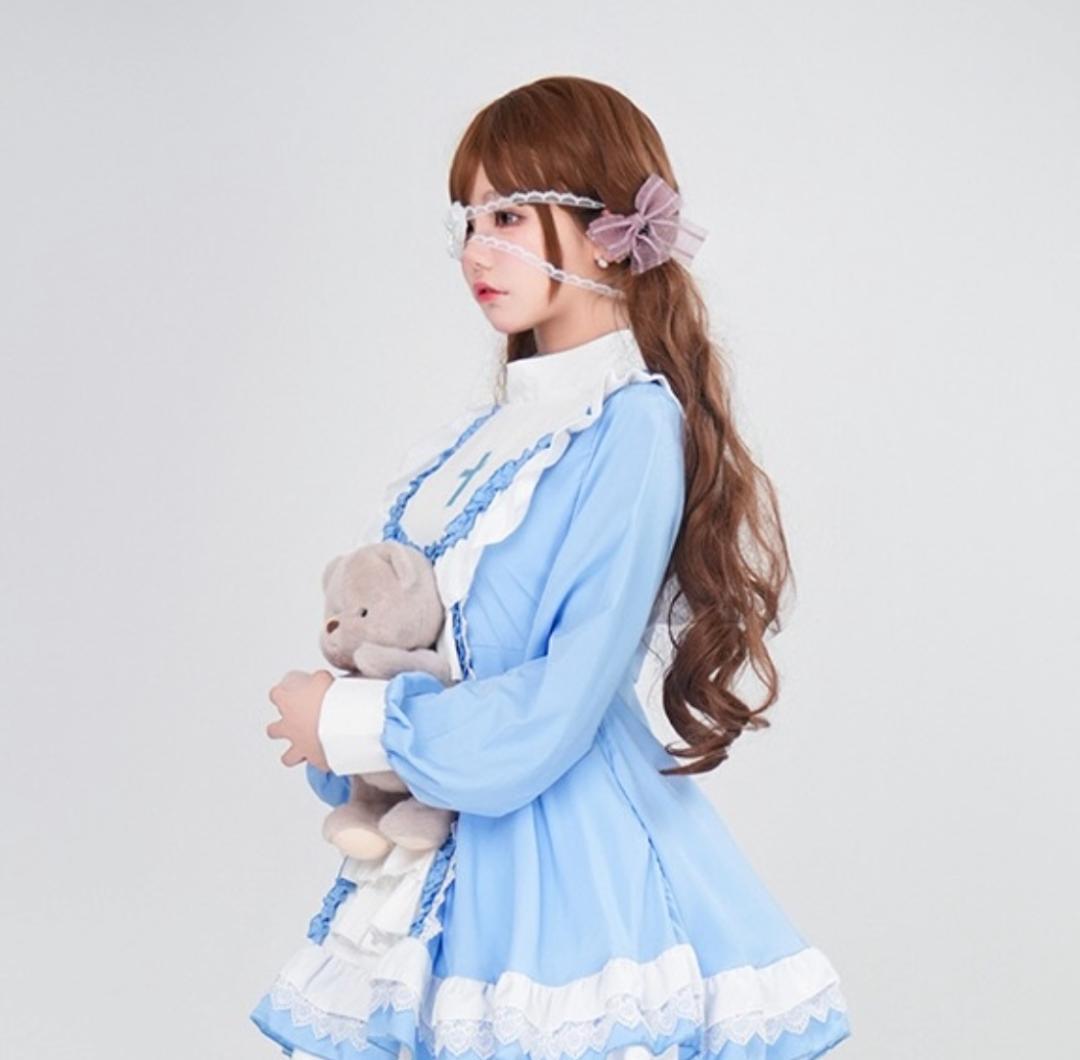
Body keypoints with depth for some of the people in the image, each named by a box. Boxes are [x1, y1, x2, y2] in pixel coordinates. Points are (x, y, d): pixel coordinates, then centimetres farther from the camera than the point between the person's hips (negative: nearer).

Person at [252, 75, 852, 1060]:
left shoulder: (631, 429, -16)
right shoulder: (495, 425, 9)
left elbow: (554, 711, -21)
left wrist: (348, 722, -12)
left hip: (556, 854, -7)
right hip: (437, 838, 7)